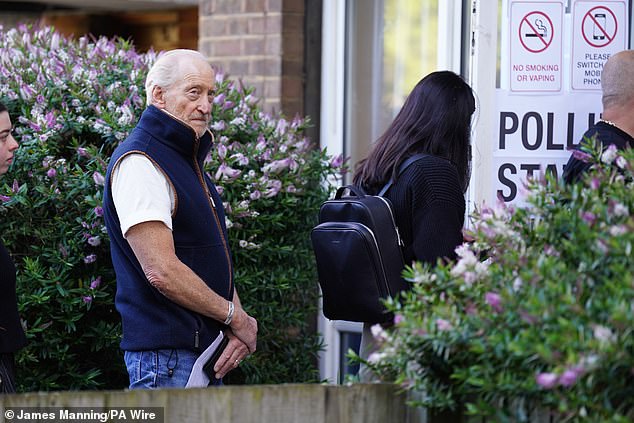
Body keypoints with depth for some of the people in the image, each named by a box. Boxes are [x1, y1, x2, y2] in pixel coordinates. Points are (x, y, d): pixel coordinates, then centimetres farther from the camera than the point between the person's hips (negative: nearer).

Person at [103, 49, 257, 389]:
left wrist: (236, 326, 1)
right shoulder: (139, 163, -14)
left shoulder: (188, 160, 18)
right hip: (167, 354, -10)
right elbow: (162, 271, -21)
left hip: (207, 350, 10)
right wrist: (236, 317, -12)